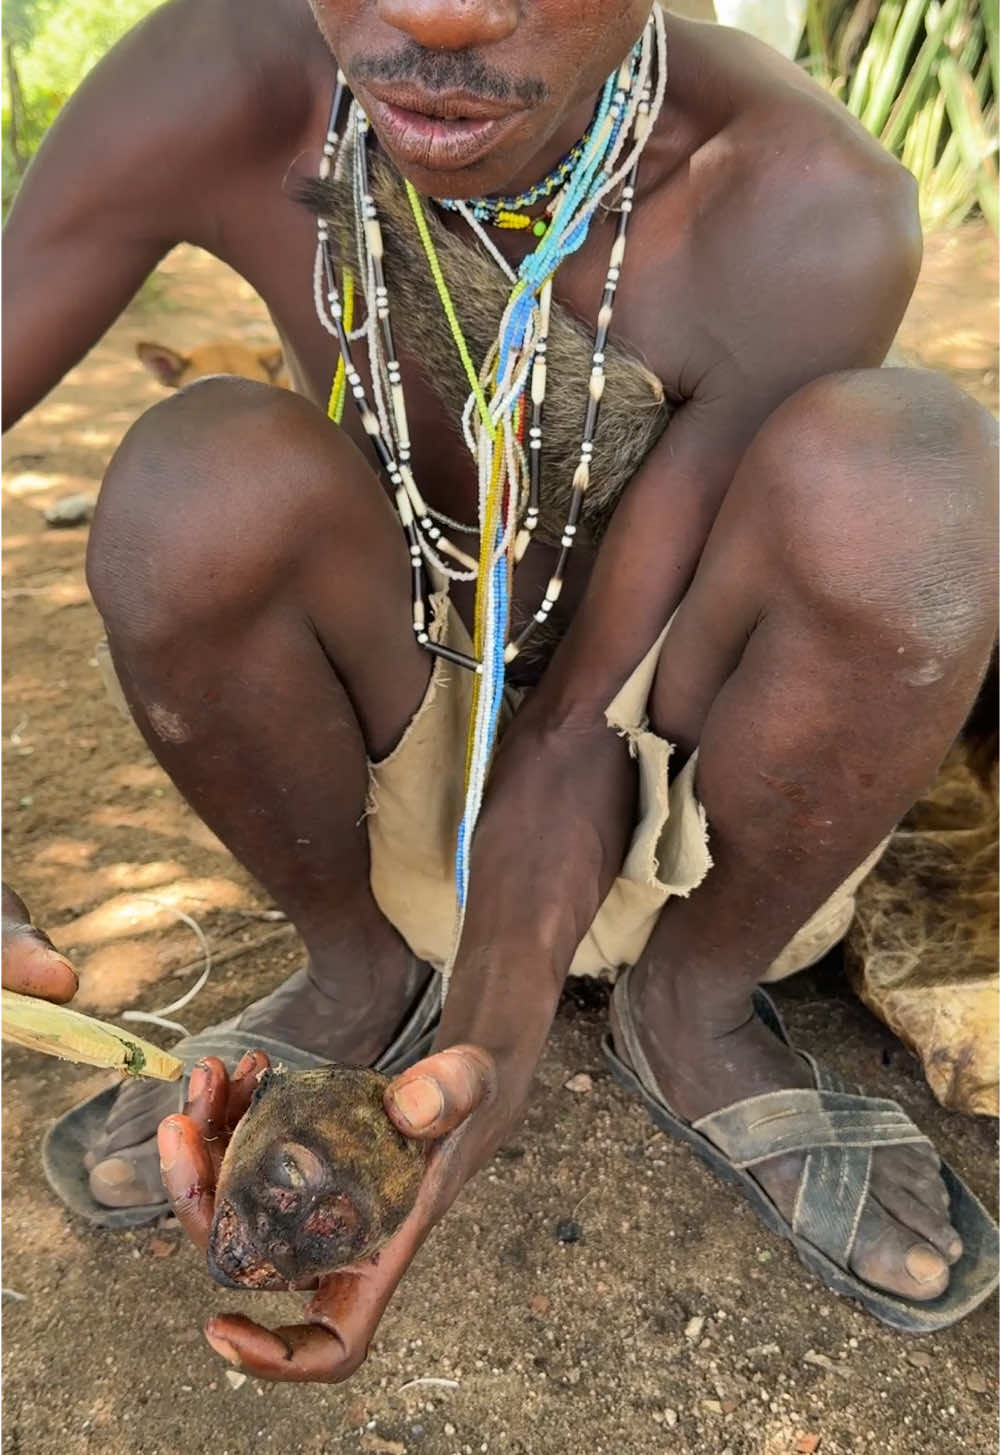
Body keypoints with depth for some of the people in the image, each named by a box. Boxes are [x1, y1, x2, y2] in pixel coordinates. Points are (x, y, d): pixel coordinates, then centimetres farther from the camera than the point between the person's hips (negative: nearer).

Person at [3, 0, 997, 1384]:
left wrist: (495, 1036, -38)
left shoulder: (812, 215, -25)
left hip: (663, 793, 0)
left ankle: (692, 1011, -7)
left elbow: (597, 710, -24)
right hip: (416, 766, 2)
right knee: (205, 476, -27)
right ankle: (362, 972, -3)